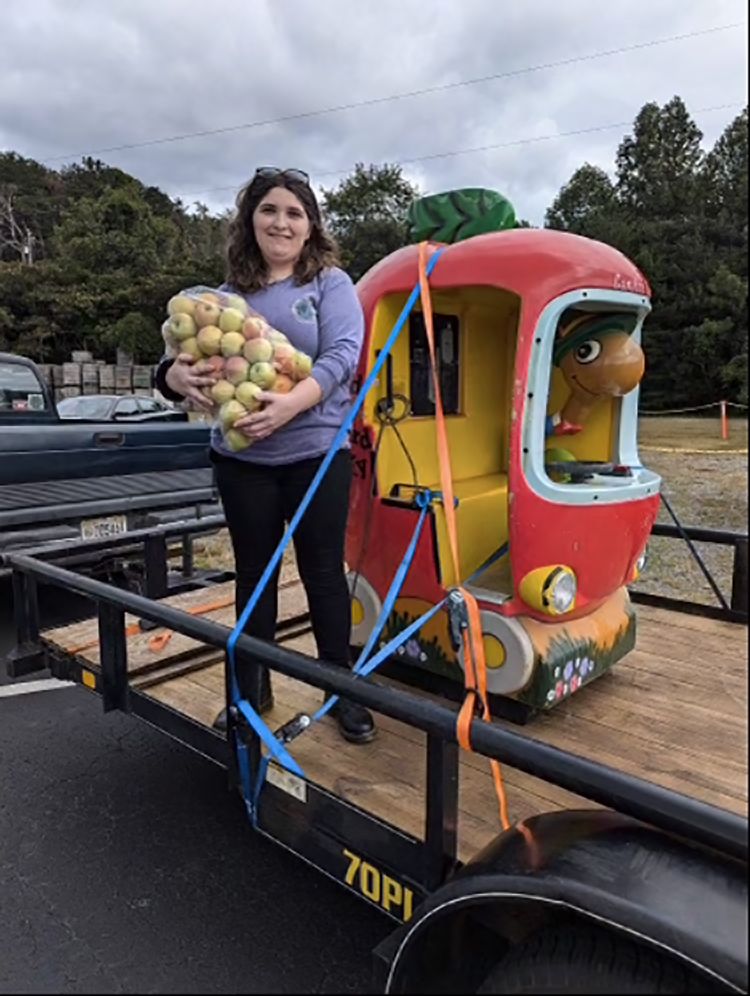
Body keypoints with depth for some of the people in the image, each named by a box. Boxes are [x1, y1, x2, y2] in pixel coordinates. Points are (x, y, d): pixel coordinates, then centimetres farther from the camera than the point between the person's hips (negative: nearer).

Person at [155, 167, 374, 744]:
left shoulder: (331, 282, 1)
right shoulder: (228, 294, 10)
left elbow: (341, 355, -13)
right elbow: (186, 357, 7)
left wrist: (291, 403, -30)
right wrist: (176, 377, -18)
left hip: (316, 455, -3)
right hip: (242, 459, 3)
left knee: (323, 572, 5)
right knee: (254, 573, 13)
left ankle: (342, 692, 22)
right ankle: (252, 691, 30)